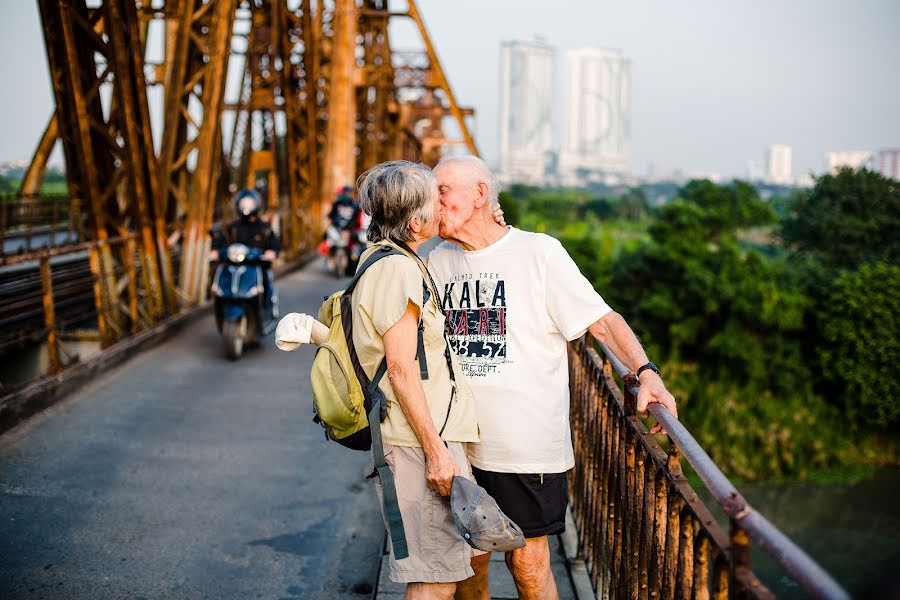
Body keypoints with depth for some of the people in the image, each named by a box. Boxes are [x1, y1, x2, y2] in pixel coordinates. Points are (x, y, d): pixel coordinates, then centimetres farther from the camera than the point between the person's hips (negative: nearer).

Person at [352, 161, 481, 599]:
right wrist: (436, 451, -19)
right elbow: (401, 370, -20)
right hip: (419, 440, -10)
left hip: (430, 436, 10)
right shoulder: (398, 270, -16)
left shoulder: (385, 261, 16)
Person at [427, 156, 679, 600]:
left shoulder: (538, 252, -5)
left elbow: (601, 319, -8)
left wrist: (645, 372, -23)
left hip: (527, 447, -4)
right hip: (456, 448, 5)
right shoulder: (439, 262, 9)